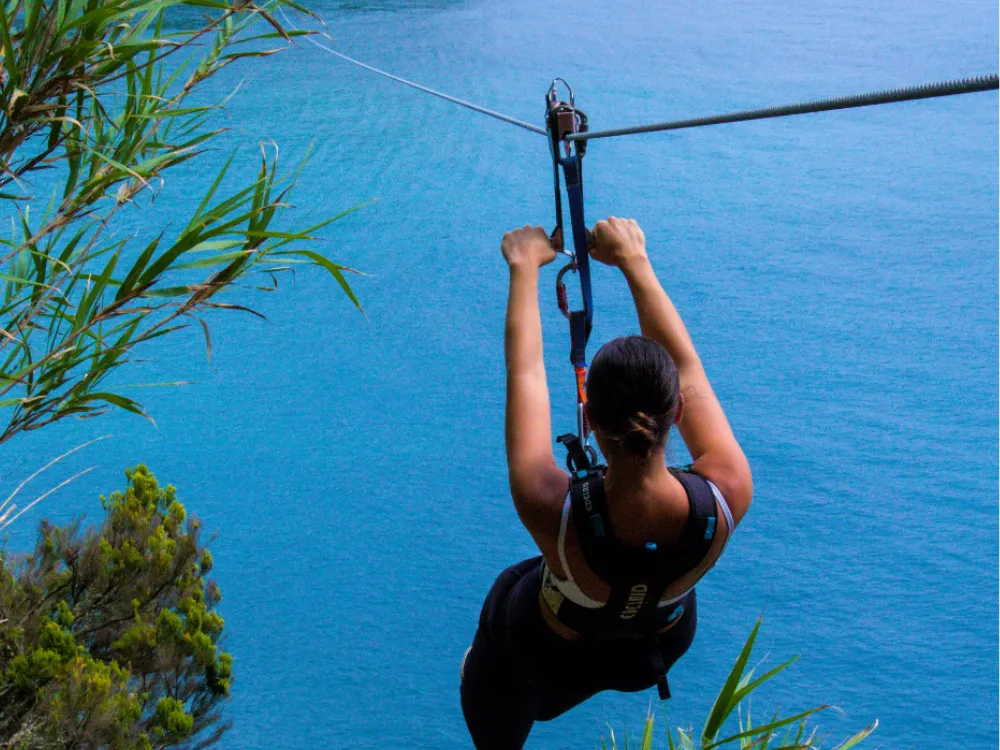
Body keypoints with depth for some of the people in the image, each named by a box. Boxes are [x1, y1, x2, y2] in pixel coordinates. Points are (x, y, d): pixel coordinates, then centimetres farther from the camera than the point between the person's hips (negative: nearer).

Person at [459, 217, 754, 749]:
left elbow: (525, 372, -27)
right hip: (663, 647, 3)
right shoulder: (728, 497, -37)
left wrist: (525, 266, -12)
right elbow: (687, 365, -21)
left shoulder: (552, 511, -43)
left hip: (552, 656, -3)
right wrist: (634, 261, -9)